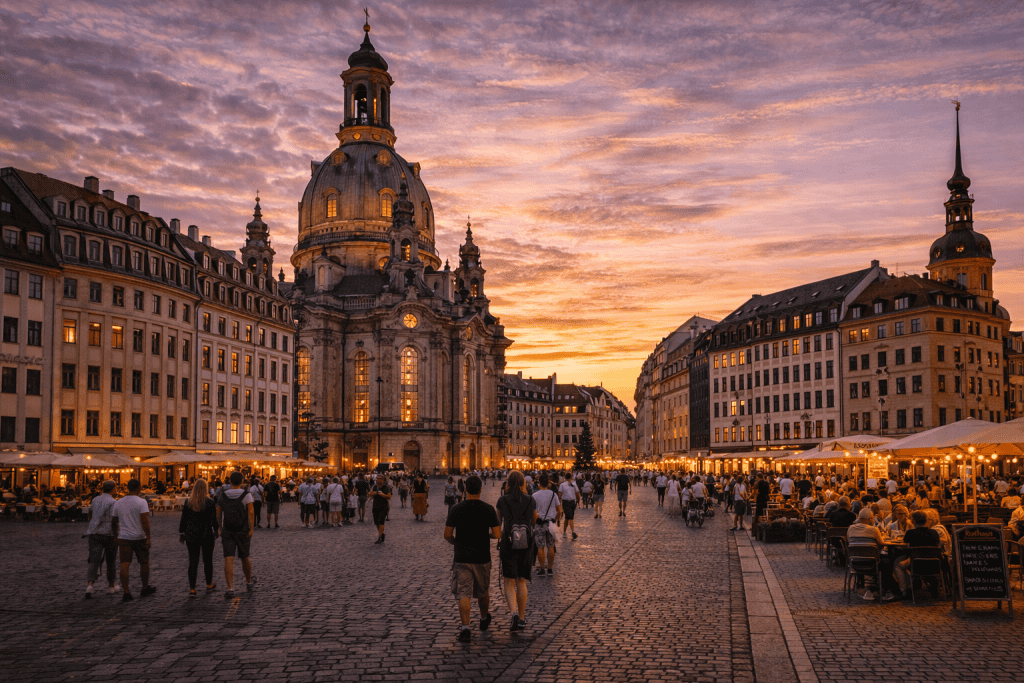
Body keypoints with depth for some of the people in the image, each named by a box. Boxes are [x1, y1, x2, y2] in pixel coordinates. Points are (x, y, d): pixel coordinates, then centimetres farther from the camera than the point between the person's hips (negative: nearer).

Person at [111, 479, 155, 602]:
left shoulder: (118, 503, 6)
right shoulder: (141, 502, -10)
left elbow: (114, 522, 13)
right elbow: (145, 521, -18)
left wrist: (115, 536, 25)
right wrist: (148, 537, -16)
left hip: (123, 538, 3)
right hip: (140, 537, -3)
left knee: (124, 566, -1)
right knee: (144, 563, 15)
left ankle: (126, 593, -7)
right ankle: (145, 588, 27)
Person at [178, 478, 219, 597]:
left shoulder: (188, 502, -3)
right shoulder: (210, 502, -8)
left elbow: (183, 519, 1)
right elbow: (214, 520, -4)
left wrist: (181, 533, 11)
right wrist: (216, 530, 12)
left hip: (191, 536, 1)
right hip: (207, 535, -1)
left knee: (193, 562, 3)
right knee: (208, 560, 14)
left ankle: (192, 589, -2)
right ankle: (209, 585, 27)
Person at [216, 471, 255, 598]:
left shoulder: (223, 495, 2)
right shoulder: (246, 495, -5)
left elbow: (218, 514, 8)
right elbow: (251, 512, -16)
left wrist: (221, 527, 23)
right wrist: (251, 529, -16)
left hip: (227, 532, 0)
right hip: (242, 531, 0)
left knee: (228, 560, -6)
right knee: (245, 558, 17)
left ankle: (230, 589, -17)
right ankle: (249, 583, 37)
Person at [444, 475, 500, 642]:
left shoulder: (456, 509, -7)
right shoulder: (488, 509, -6)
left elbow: (447, 535, -5)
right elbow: (497, 534, -7)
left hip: (462, 558, -1)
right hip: (482, 558, 2)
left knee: (463, 594, -2)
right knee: (483, 591, 21)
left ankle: (465, 628, -14)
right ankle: (484, 619, 41)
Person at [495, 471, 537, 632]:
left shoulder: (502, 501, -6)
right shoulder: (531, 501, -2)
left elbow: (497, 523, 6)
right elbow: (534, 522, 10)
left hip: (508, 545, -2)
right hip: (526, 546, 2)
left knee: (508, 583, 4)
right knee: (521, 582, 15)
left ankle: (514, 613, -19)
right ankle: (521, 618, 19)